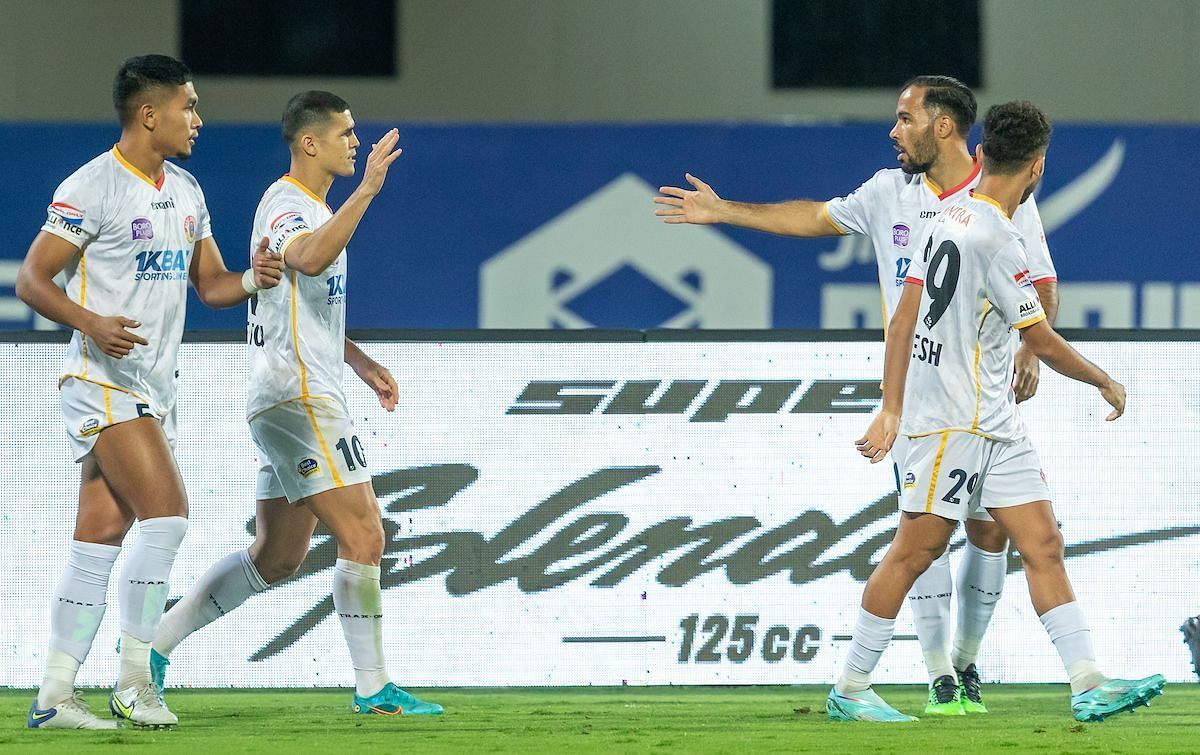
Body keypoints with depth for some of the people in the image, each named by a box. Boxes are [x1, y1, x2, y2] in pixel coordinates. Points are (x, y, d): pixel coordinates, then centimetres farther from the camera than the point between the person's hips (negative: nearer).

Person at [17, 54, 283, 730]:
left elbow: (210, 283, 20)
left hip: (156, 388, 8)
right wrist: (91, 323, -26)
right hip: (103, 380, -8)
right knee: (168, 513, -18)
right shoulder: (92, 187, -11)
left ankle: (55, 694, 5)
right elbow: (32, 279, -10)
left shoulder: (186, 191, 14)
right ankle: (135, 679, -11)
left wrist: (251, 280, -3)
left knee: (102, 538, 4)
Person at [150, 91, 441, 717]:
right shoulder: (286, 205, -13)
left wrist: (359, 361, 25)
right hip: (299, 398, -11)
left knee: (278, 557, 13)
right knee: (363, 535, -9)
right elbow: (311, 260, -38)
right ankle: (372, 688, -4)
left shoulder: (309, 208, 20)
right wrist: (366, 190, -37)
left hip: (285, 402, 11)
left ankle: (156, 642, 16)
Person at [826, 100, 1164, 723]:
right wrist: (1106, 383, 3)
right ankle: (849, 690, 6)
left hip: (992, 422, 9)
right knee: (915, 551, -3)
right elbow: (1045, 345, -13)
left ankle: (1088, 685, -4)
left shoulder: (952, 218, 8)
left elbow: (904, 318, 10)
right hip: (952, 420, -9)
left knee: (1043, 545, 1)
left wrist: (891, 409, 13)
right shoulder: (995, 239, -19)